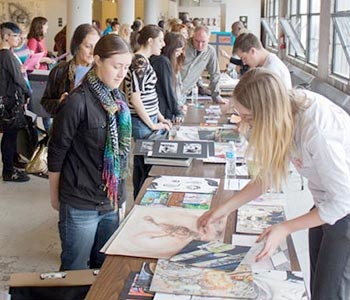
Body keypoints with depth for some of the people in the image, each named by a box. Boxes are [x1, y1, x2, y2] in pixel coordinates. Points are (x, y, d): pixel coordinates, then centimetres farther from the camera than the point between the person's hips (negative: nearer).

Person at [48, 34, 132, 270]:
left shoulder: (120, 100, 5)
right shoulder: (78, 102, -17)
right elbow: (56, 153, -10)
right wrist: (55, 196, -2)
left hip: (111, 200, 6)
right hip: (81, 204, -6)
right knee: (75, 271, 9)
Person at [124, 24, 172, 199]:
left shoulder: (143, 61, 12)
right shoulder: (139, 62, -18)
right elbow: (135, 98, -21)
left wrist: (159, 117, 15)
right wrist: (152, 125, -16)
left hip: (148, 118, 10)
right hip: (142, 122, -10)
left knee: (141, 165, 17)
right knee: (146, 166, -1)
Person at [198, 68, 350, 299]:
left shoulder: (317, 131, -36)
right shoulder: (285, 109, -13)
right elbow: (268, 175, -1)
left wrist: (285, 228, -21)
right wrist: (224, 209, -4)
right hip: (326, 203, 7)